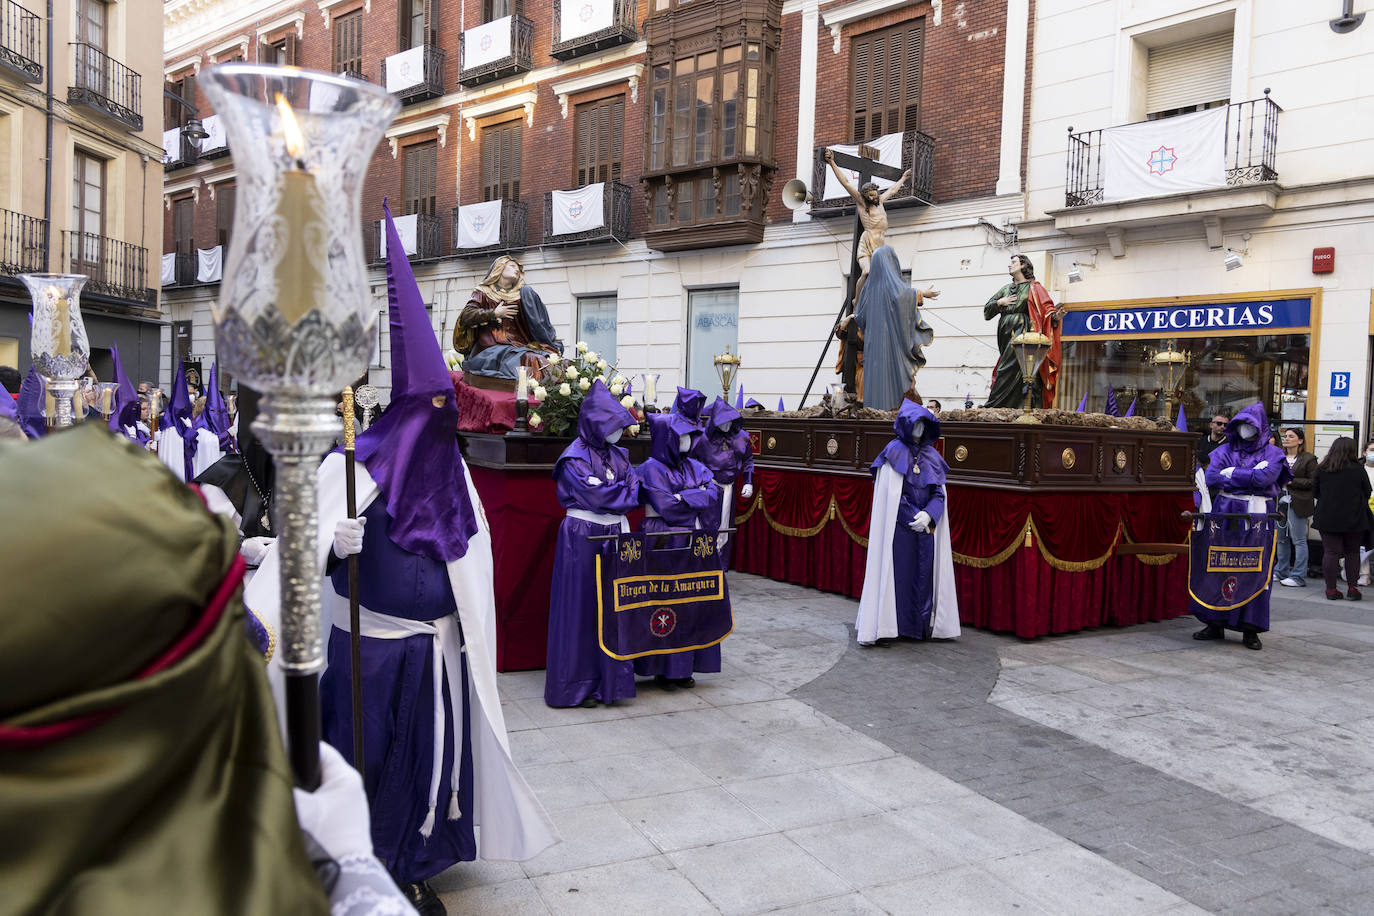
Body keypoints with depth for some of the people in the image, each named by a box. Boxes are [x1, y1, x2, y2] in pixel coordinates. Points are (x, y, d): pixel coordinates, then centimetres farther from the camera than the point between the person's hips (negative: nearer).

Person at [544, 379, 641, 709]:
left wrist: (620, 514, -12)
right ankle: (575, 685, 11)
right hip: (582, 538, -6)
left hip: (614, 536, 7)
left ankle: (609, 680, 18)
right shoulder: (574, 459, -9)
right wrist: (630, 491, -4)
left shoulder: (618, 456, 13)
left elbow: (636, 490, 6)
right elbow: (599, 496, -17)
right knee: (581, 609, 0)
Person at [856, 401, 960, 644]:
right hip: (898, 527, -5)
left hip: (926, 529, 5)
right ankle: (884, 627, -1)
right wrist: (915, 517, -12)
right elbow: (889, 495, -8)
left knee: (923, 575, 5)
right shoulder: (894, 453, -3)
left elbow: (939, 493, 8)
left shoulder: (931, 455, 11)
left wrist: (928, 515, -10)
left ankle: (921, 626, 12)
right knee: (895, 573, -5)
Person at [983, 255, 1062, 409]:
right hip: (1005, 335, 6)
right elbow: (986, 311, 22)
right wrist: (999, 302, 4)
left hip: (1021, 333, -5)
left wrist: (1055, 317, -25)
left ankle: (992, 406, -16)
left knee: (1008, 370, -13)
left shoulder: (1033, 288, 5)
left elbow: (1046, 309, -4)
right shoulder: (1006, 289, 22)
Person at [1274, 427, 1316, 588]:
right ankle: (1281, 572, 22)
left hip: (1297, 503, -6)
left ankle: (1299, 576, 2)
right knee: (1281, 538, 12)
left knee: (1299, 540, -3)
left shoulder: (1308, 459, -4)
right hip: (1279, 502, 6)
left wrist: (1292, 481, -15)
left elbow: (1314, 482, -10)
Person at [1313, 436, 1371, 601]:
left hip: (1327, 519, 1)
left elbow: (1315, 492, 5)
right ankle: (1352, 588, 12)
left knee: (1330, 552, 4)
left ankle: (1331, 588, 5)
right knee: (1352, 553, 11)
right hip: (1353, 519, -1)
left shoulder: (1321, 469, -3)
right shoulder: (1358, 470, -9)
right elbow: (1367, 493, 0)